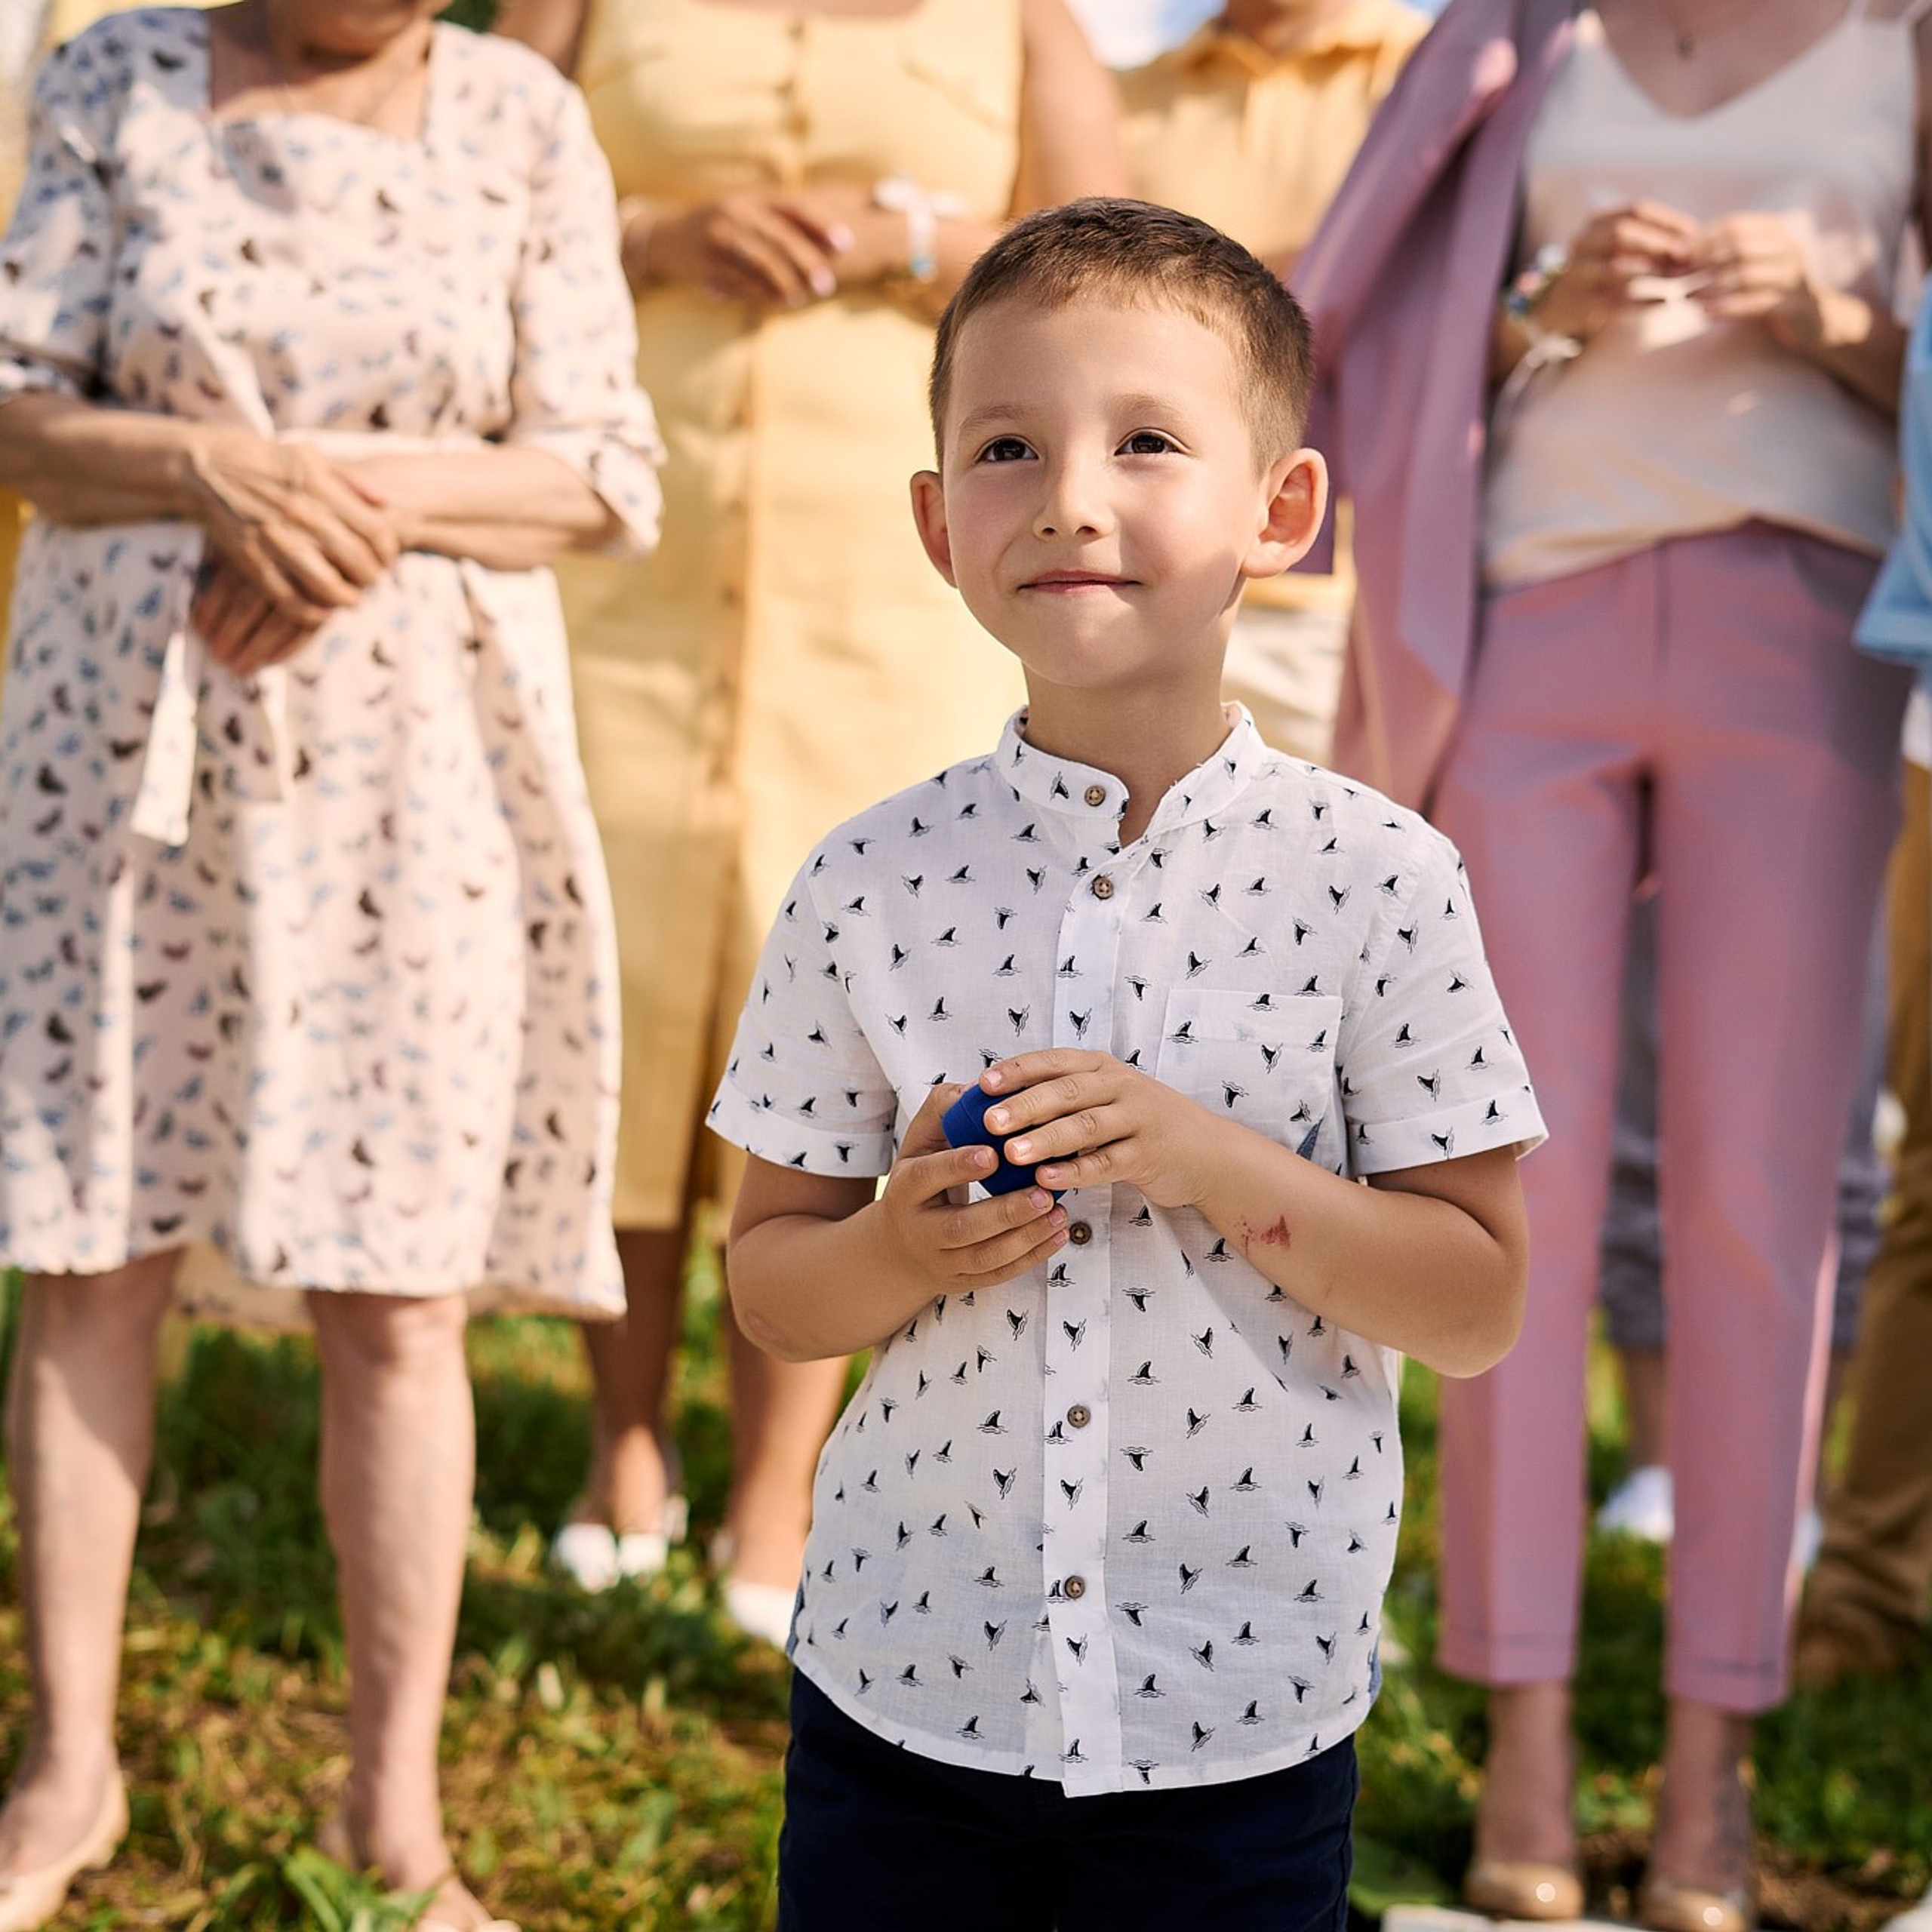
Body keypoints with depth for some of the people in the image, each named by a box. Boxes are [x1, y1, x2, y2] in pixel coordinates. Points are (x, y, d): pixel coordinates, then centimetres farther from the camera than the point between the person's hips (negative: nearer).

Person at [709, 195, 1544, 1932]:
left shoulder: (1377, 878, -8)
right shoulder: (870, 884, -3)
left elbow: (1478, 1304, -6)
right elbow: (770, 1284, 4)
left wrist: (1212, 1162, -19)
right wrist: (902, 1250, -17)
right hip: (903, 1679, 2)